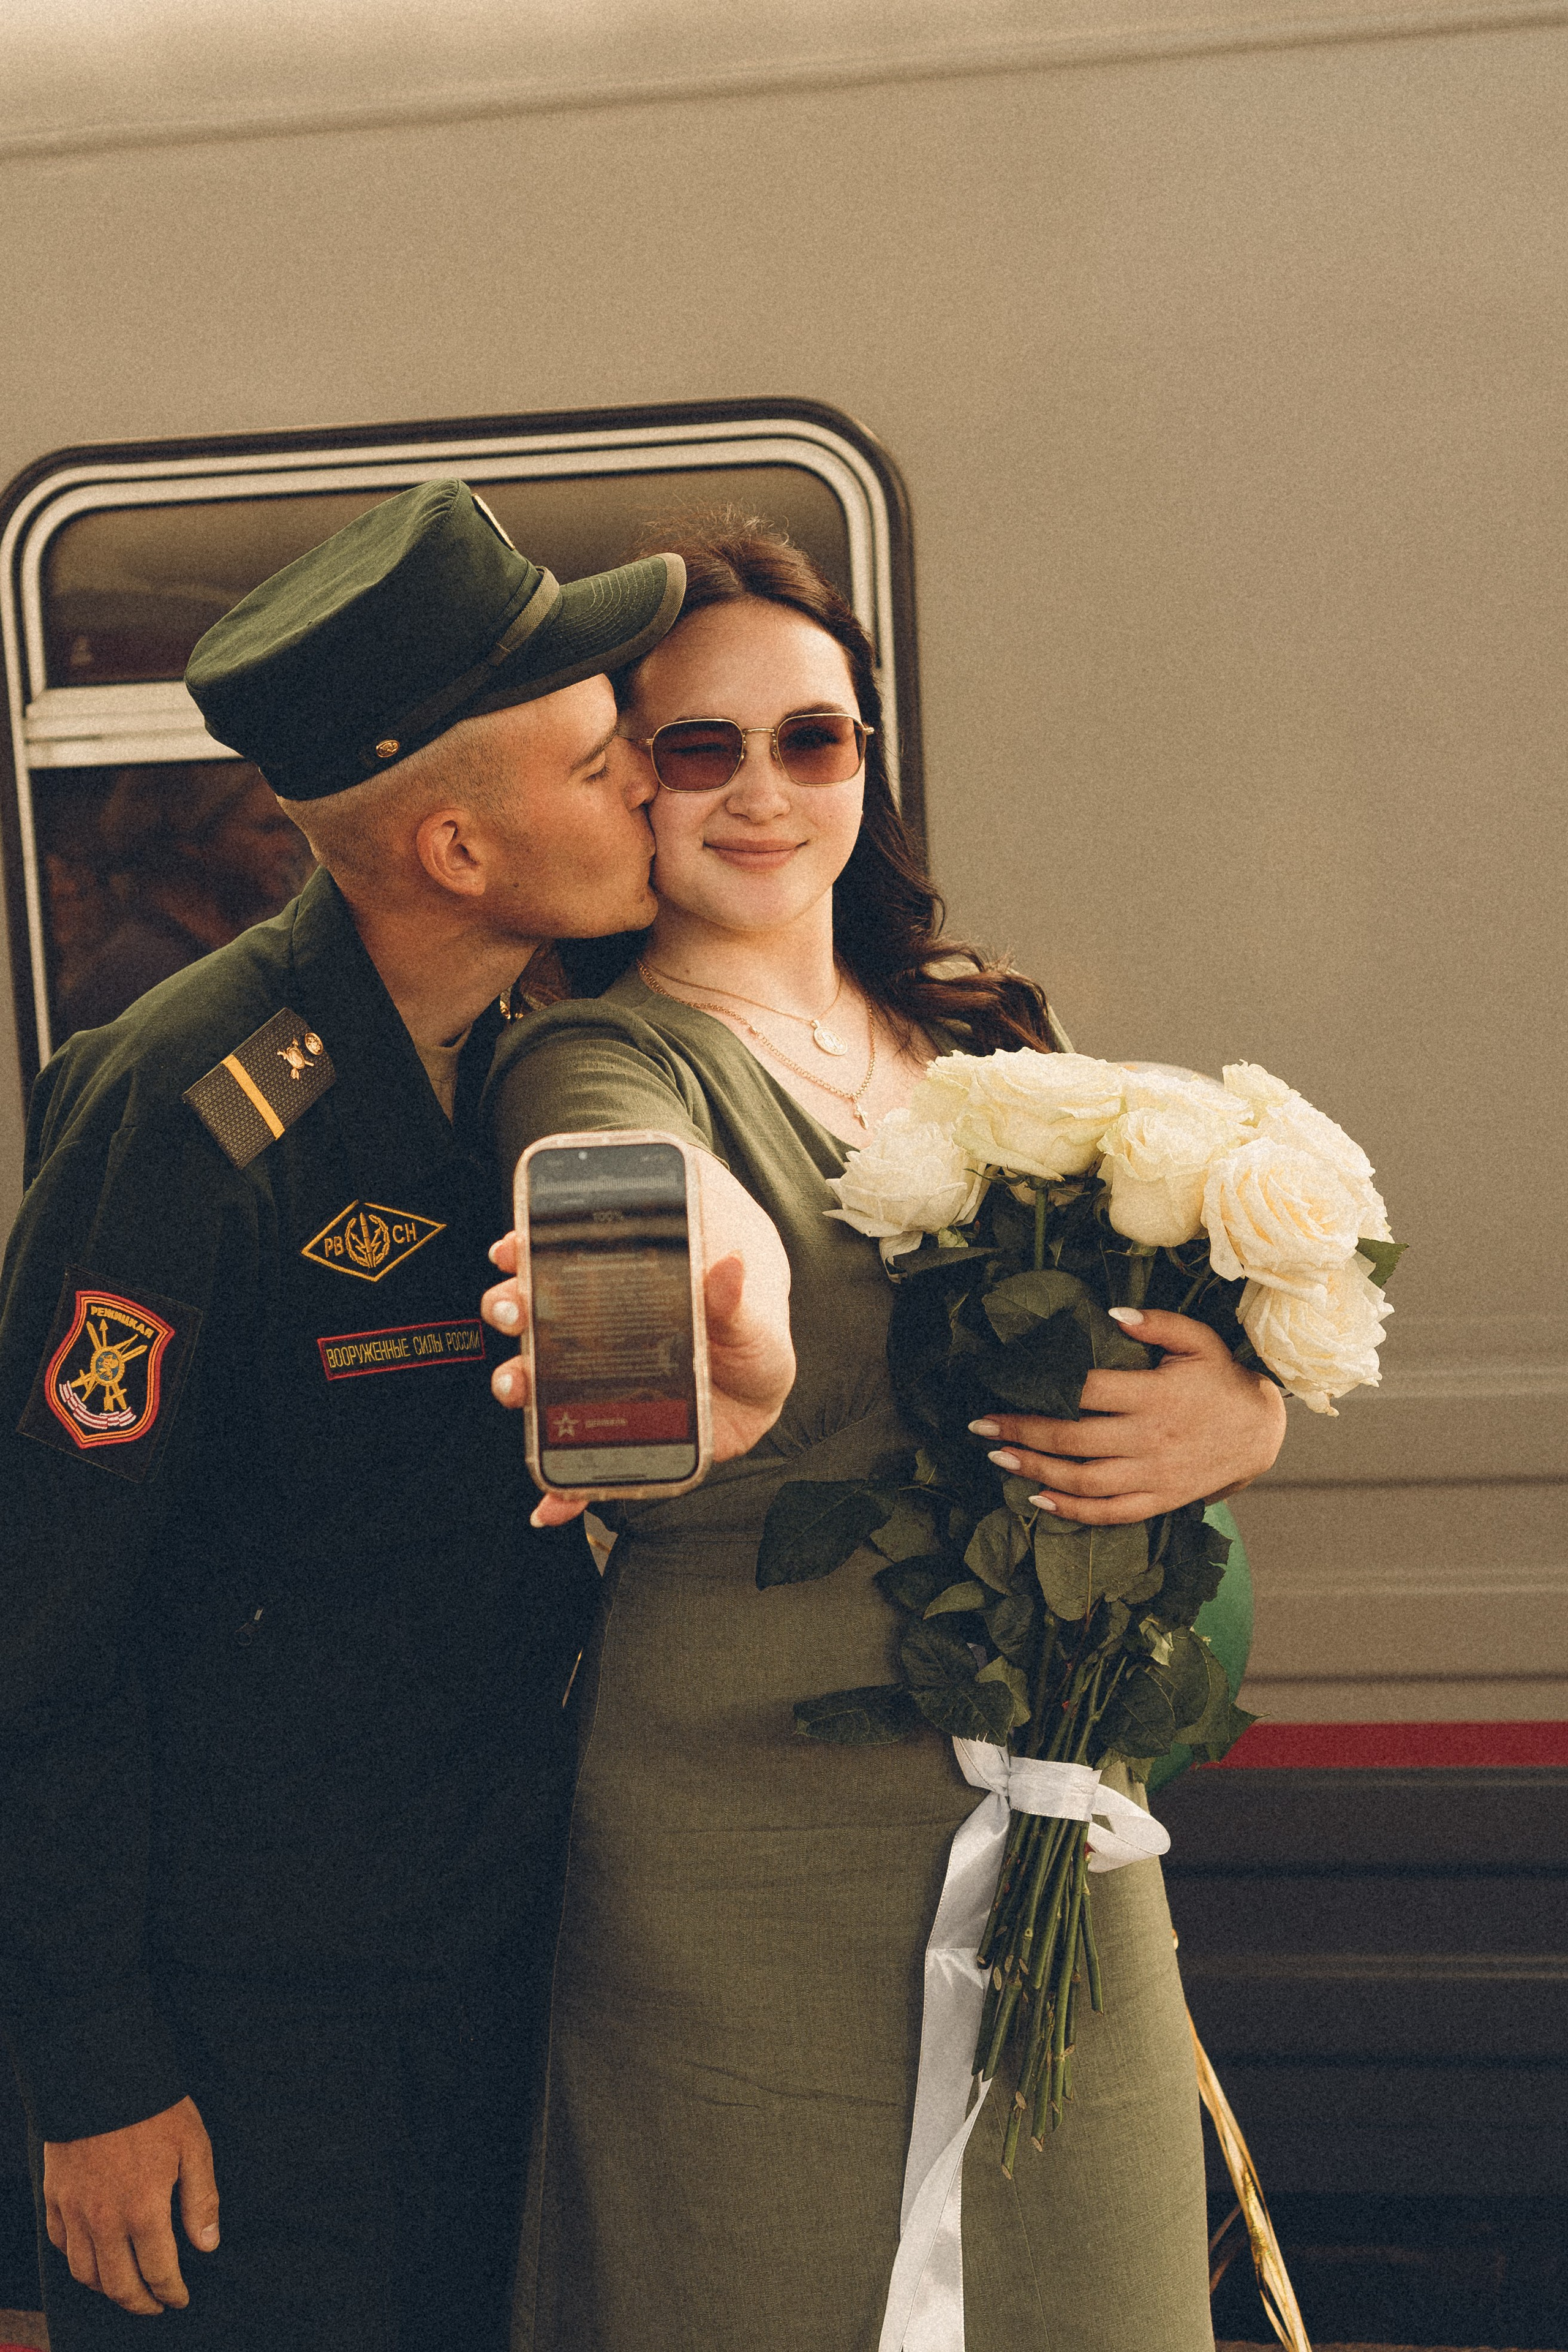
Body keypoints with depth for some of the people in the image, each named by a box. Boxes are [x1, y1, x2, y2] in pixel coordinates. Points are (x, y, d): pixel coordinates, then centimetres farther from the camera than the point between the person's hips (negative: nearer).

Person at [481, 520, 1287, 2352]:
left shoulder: (989, 1039, 8)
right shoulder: (602, 1062, -9)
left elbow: (1202, 1301, 10)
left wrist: (1247, 1414, -14)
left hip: (1063, 1814, 6)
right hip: (752, 1844, -5)